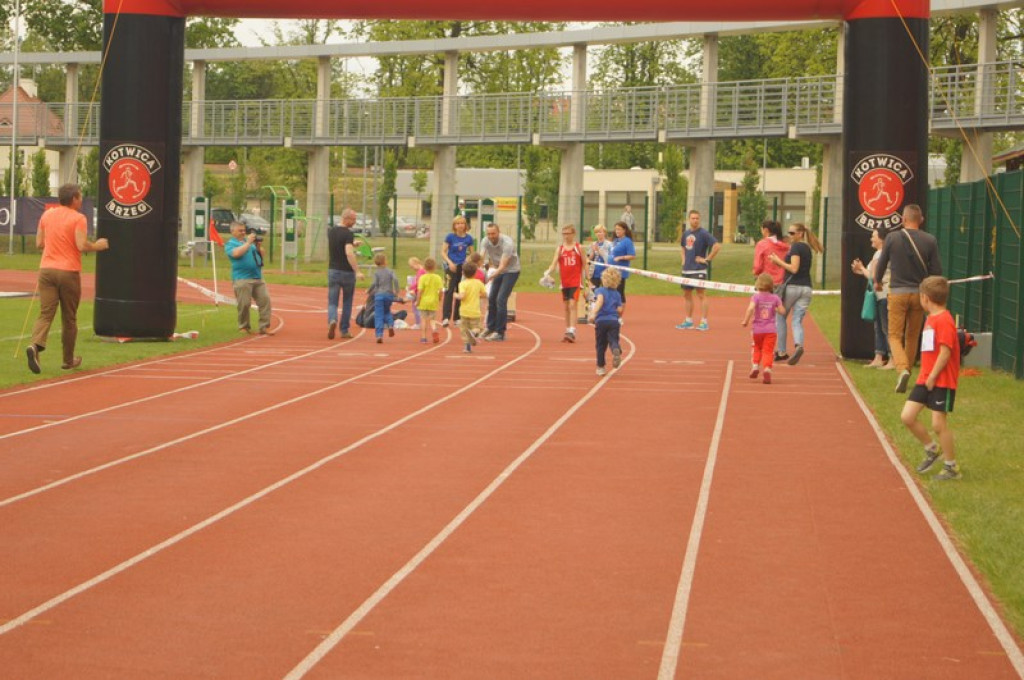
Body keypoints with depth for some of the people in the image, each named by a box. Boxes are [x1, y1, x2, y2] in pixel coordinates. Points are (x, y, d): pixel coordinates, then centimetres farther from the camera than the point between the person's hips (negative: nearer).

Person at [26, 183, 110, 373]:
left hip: (47, 270, 4)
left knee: (45, 313, -2)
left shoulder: (47, 215, 9)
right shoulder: (78, 218, -8)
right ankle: (68, 360, 22)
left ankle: (35, 345, -29)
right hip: (69, 272, -4)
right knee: (69, 318, 11)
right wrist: (98, 245, 1)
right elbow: (82, 246, -17)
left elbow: (39, 244, 13)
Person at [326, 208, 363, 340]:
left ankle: (332, 320, -26)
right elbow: (349, 253, -26)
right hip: (347, 272, -4)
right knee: (347, 303, 12)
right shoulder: (348, 234, -14)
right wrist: (357, 271, -27)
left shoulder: (331, 231, 7)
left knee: (332, 302, 3)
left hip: (333, 271, 4)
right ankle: (344, 330, 16)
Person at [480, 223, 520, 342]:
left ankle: (500, 332, -11)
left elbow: (503, 265, -34)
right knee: (491, 299, 7)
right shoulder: (486, 241, -12)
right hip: (498, 271, 6)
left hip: (511, 271, -6)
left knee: (501, 300, -15)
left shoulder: (507, 243, -31)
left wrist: (491, 276, -45)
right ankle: (491, 328, 22)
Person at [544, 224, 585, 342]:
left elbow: (584, 265, 5)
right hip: (564, 282, 4)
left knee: (572, 305, -14)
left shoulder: (579, 248, 0)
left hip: (576, 281, -4)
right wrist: (548, 271, -27)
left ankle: (572, 332, -20)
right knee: (565, 307, 9)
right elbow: (554, 262, -7)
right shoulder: (559, 248, 5)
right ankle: (567, 331, 17)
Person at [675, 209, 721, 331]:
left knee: (701, 295, -6)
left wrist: (707, 259, -15)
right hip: (686, 269, 8)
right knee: (687, 294, 12)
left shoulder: (703, 233, -10)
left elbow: (717, 246, -18)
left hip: (699, 270, -8)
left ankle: (704, 322, -4)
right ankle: (688, 321, 21)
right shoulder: (686, 233, 12)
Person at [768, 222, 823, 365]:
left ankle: (782, 352, 10)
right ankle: (799, 345, -27)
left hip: (793, 286, -7)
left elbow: (794, 269, -18)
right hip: (806, 288, 7)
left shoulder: (796, 247, -9)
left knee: (780, 317, 10)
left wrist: (778, 261, -11)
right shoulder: (807, 248, 16)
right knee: (797, 321, 1)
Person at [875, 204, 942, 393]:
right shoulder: (930, 241, -2)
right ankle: (906, 371, 24)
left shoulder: (892, 238, -7)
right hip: (919, 293, 2)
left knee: (895, 335, 1)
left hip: (897, 293, -2)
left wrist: (877, 282, 23)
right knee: (912, 336, 16)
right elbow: (936, 270, 0)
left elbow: (882, 263, 4)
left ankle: (902, 369, -23)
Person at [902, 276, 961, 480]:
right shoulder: (931, 318, 13)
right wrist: (926, 376, 15)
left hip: (942, 381, -9)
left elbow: (945, 352, -21)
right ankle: (932, 448, 23)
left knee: (938, 423, -6)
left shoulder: (944, 320, -17)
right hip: (925, 378, 9)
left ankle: (951, 467, 7)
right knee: (907, 416, 4)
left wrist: (932, 377, -18)